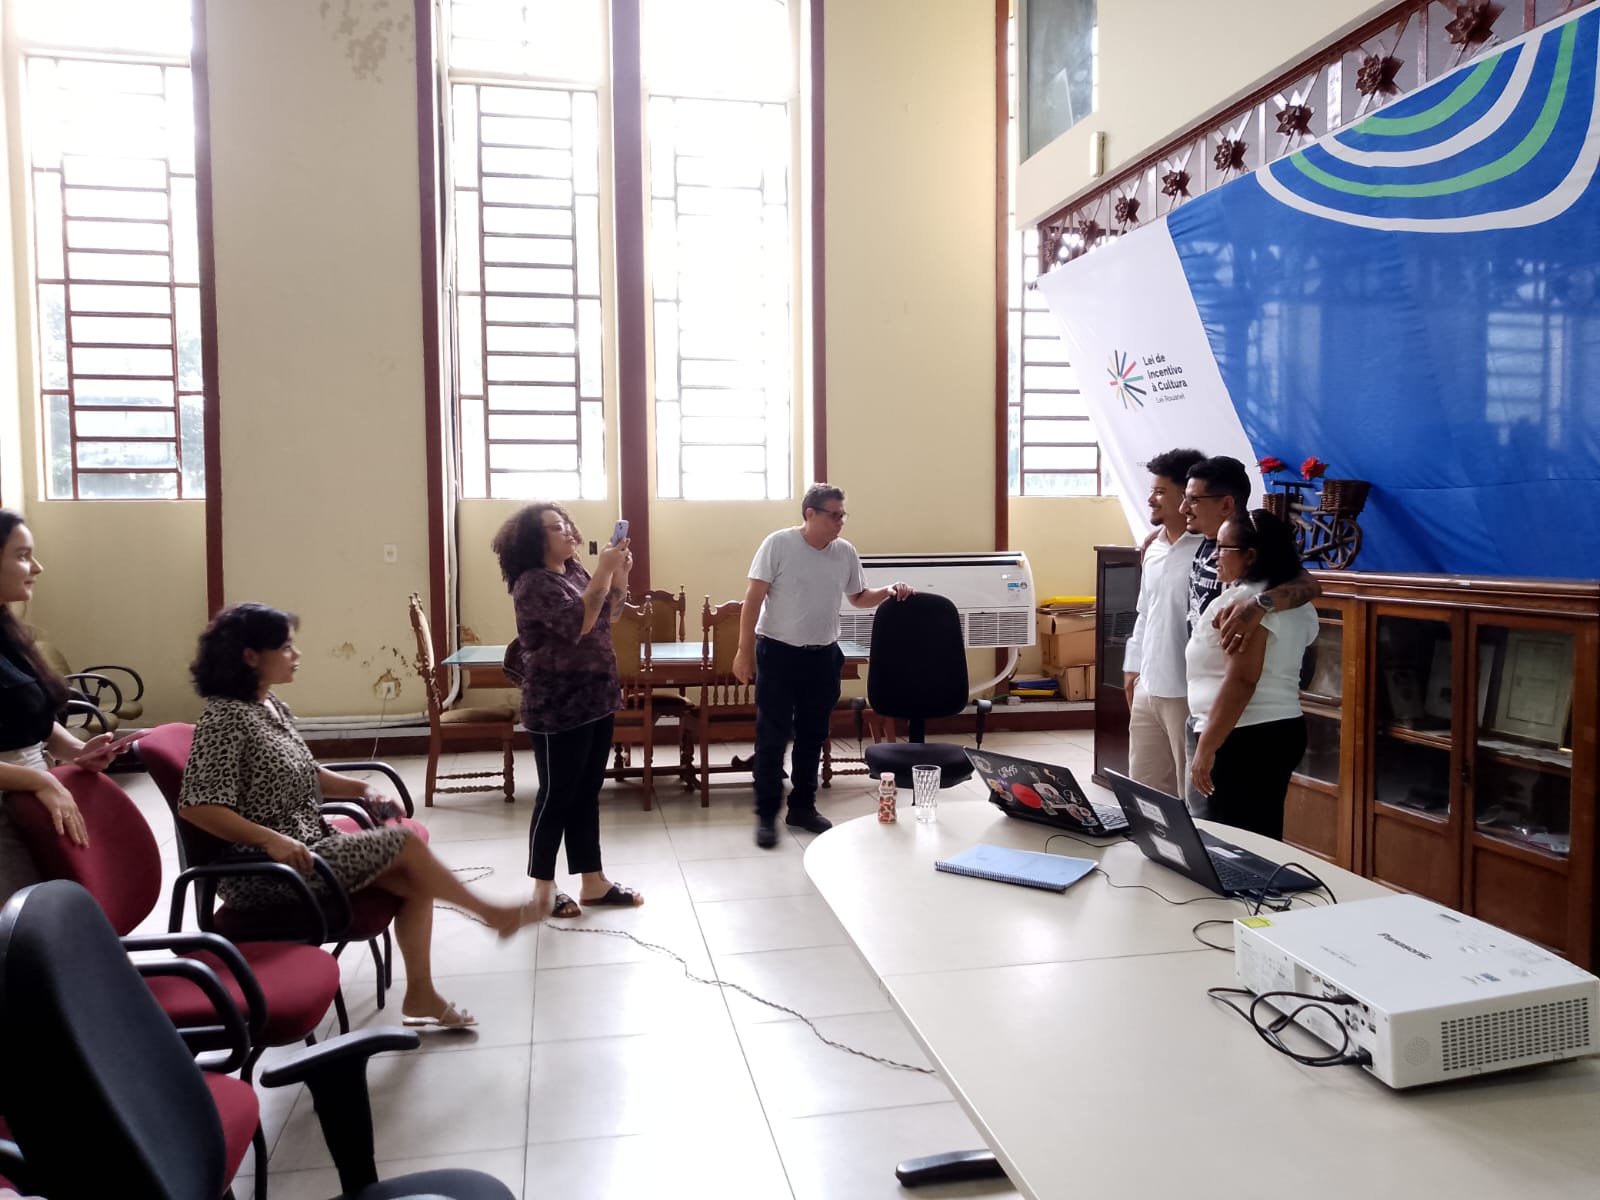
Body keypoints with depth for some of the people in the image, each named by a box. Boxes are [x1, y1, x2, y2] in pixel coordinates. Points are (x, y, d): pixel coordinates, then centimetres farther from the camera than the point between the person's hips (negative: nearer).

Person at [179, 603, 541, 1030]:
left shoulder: (271, 706, 10)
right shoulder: (224, 719, -18)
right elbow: (196, 806, -24)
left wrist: (361, 789, 4)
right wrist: (271, 839, -32)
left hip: (312, 844, 9)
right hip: (265, 870, -9)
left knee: (413, 881, -3)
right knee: (407, 844, -13)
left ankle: (420, 995, 6)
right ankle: (493, 915, 6)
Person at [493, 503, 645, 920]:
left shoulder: (575, 572, 9)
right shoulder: (533, 583, -16)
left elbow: (607, 618, 14)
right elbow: (577, 624, -28)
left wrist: (619, 576, 0)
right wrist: (602, 572, -27)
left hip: (595, 699, 8)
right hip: (558, 708, -8)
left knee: (587, 794, 13)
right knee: (556, 796, 2)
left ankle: (592, 881, 22)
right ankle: (543, 888, 17)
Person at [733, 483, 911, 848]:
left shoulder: (846, 552, 2)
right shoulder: (778, 544, -11)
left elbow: (859, 597, 14)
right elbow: (753, 599, -10)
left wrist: (888, 592, -6)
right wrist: (744, 651, -12)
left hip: (823, 656, 5)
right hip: (778, 653, -4)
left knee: (813, 735, 12)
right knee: (773, 736, -1)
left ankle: (803, 807, 26)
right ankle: (766, 814, 9)